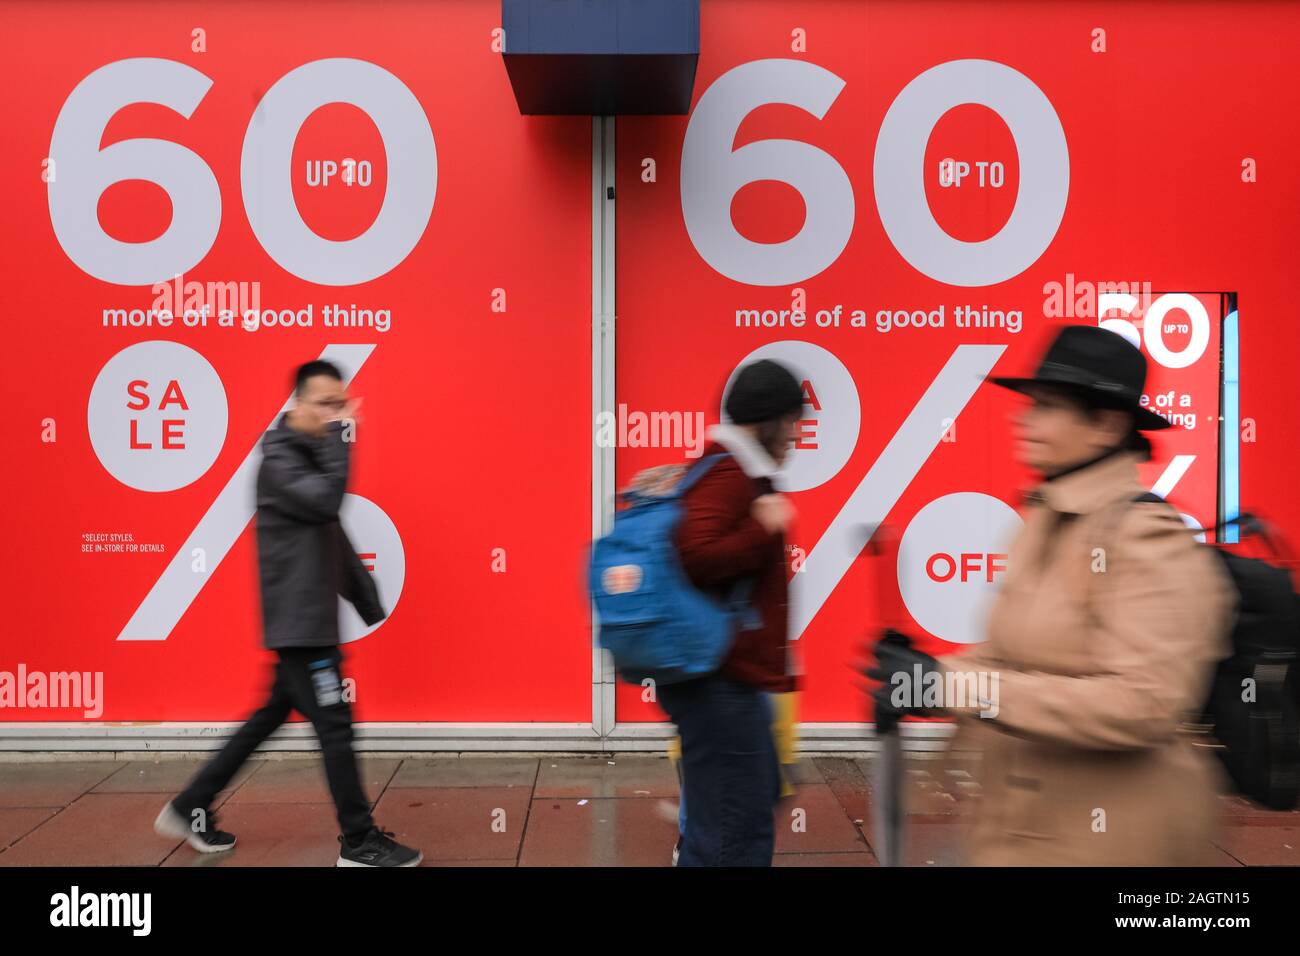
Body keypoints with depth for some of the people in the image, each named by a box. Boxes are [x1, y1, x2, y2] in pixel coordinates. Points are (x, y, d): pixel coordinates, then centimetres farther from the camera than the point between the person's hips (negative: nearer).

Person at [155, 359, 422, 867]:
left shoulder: (311, 457, 15)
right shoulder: (278, 458, -12)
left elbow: (334, 540, 19)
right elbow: (325, 498, -30)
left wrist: (371, 606, 18)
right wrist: (338, 437, -19)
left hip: (311, 620, 9)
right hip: (298, 621, -9)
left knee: (271, 716, 17)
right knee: (334, 726, -4)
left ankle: (190, 810, 28)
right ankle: (360, 842, 7)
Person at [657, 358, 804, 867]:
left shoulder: (733, 471, 15)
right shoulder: (727, 475, -17)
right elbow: (697, 558, -30)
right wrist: (764, 529, -21)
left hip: (731, 677, 11)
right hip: (722, 683, -11)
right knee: (739, 830, -3)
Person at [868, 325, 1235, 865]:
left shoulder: (1147, 536, -19)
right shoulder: (1044, 521, 5)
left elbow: (1142, 704, -27)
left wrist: (958, 684, -27)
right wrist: (933, 673, -4)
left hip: (1111, 839, -7)